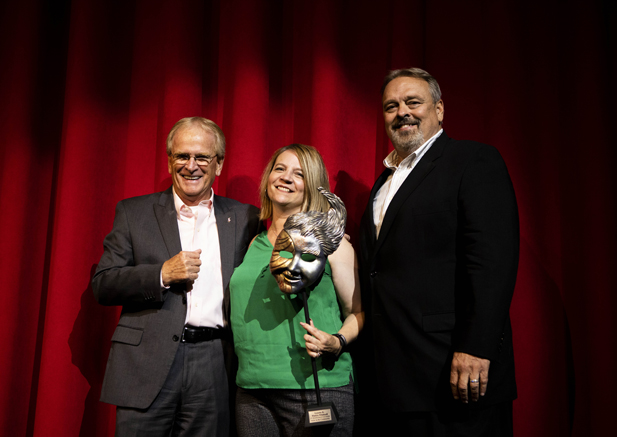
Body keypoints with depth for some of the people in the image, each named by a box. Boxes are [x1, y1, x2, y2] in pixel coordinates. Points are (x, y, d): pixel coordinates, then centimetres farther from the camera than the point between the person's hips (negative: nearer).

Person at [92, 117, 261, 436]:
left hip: (215, 370, 1)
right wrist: (162, 274, -13)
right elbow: (102, 286, 1)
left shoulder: (244, 218, 9)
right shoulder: (134, 212, 6)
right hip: (146, 367, 0)